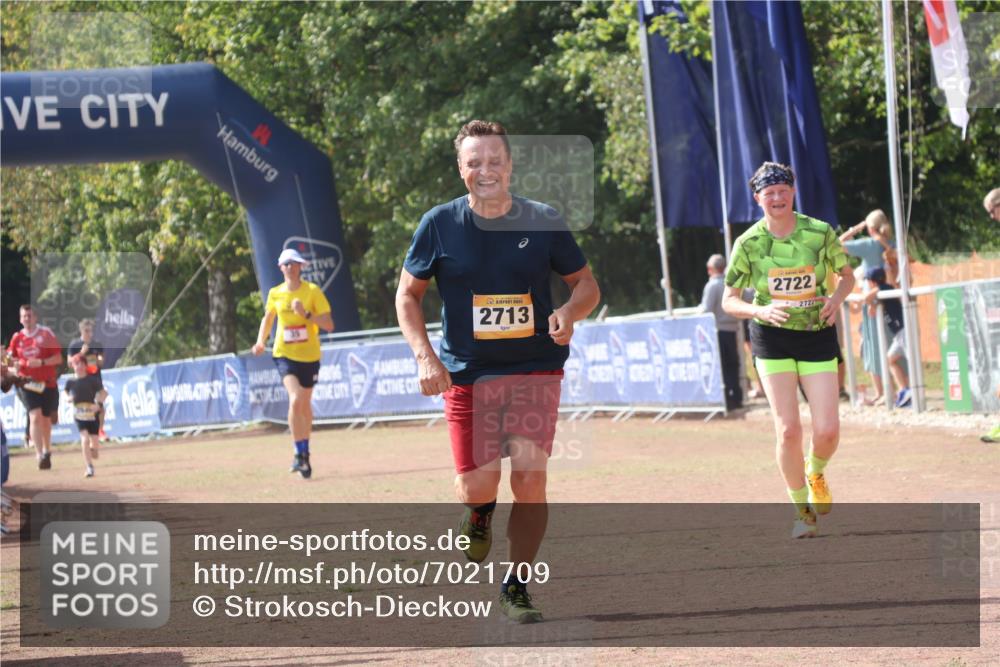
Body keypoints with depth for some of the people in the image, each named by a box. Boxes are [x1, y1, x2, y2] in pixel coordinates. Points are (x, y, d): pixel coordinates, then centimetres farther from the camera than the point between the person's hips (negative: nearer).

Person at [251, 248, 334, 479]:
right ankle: (300, 454, -15)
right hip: (285, 355, 0)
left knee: (305, 405, 12)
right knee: (295, 399, -22)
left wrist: (306, 314, -24)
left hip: (309, 356, 0)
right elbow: (268, 318, 19)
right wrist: (261, 342, 4)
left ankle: (305, 452, 33)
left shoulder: (313, 291, -6)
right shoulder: (275, 294, 1)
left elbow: (329, 325, -10)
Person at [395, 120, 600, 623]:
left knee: (530, 476, -13)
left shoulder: (542, 222, -2)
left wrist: (569, 311, -15)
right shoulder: (440, 225, -3)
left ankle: (516, 590, 3)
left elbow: (587, 285, 8)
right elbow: (407, 295, 6)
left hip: (535, 368, 0)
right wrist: (424, 356, -8)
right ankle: (479, 512, 34)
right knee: (478, 486, -5)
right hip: (466, 374, 0)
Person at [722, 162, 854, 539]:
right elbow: (729, 301, 0)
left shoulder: (820, 233, -4)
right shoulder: (748, 244, -5)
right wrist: (762, 311, -20)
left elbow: (847, 275, 11)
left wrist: (836, 299, -11)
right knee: (788, 429, -11)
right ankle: (802, 511, 8)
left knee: (827, 431, -9)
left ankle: (815, 473, 28)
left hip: (818, 337, 1)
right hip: (772, 339, -1)